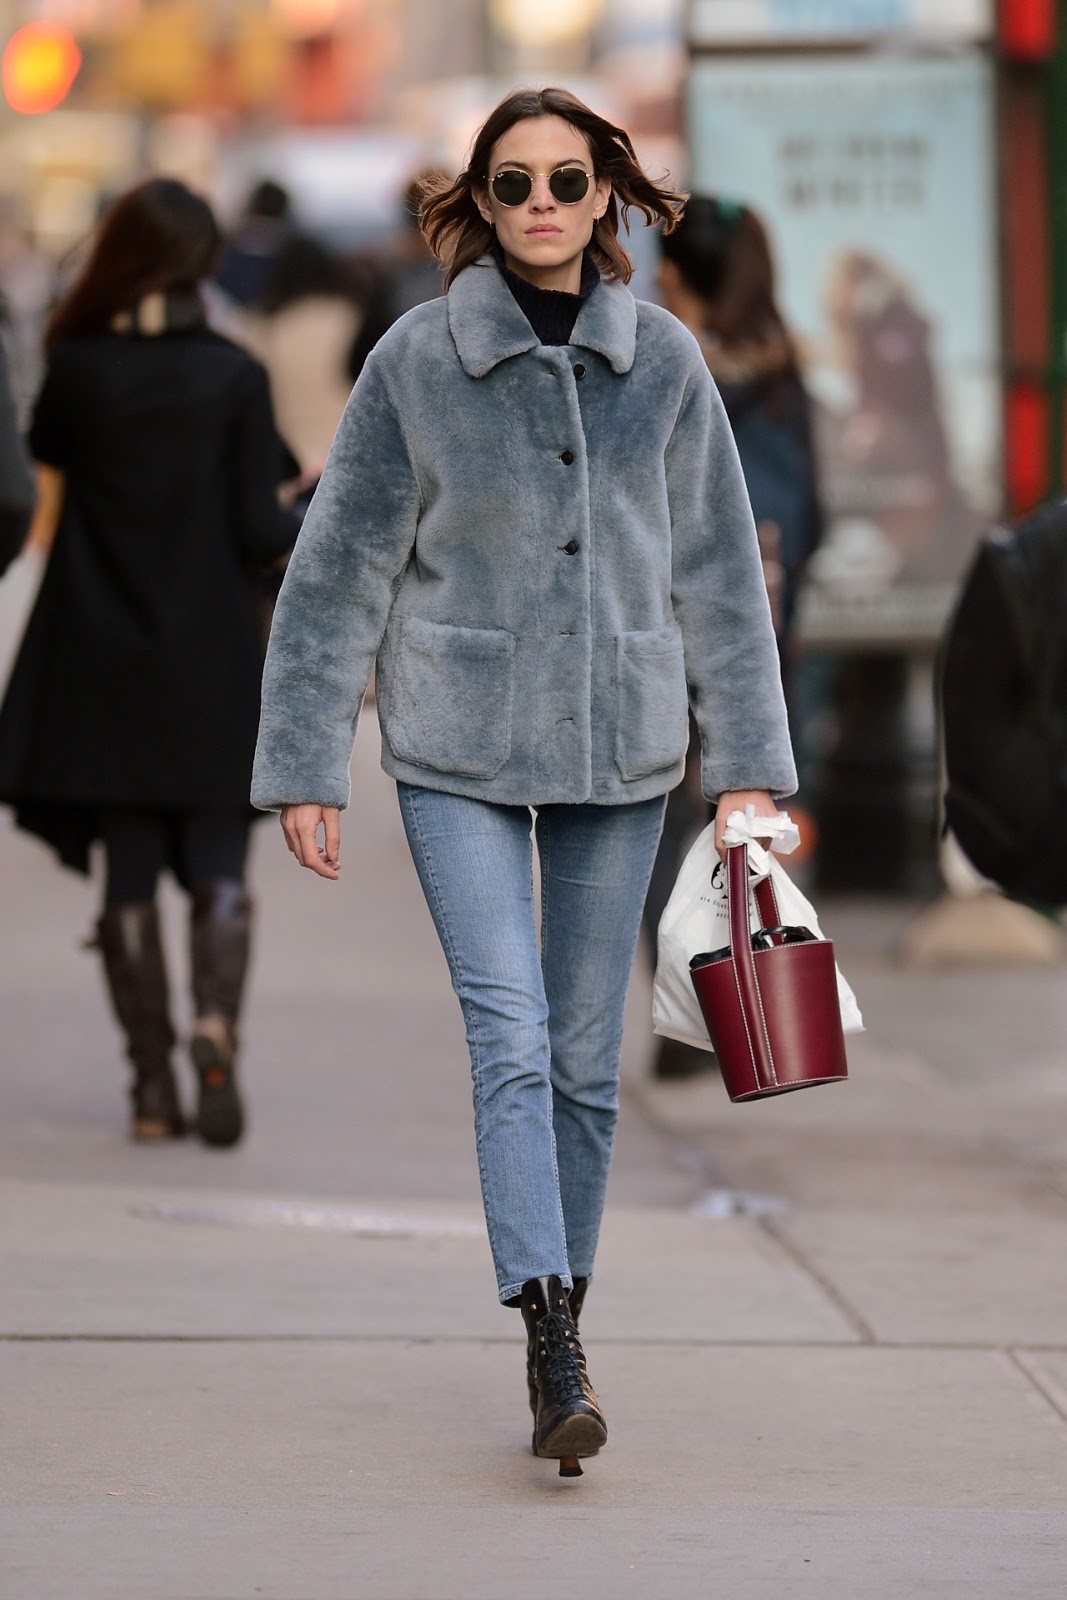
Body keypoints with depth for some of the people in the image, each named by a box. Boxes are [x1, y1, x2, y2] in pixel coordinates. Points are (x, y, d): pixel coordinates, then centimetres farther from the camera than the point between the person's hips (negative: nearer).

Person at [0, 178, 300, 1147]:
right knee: (219, 866, 8)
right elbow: (260, 533, -7)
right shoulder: (234, 376, -8)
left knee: (129, 875, 8)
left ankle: (152, 1083, 7)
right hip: (211, 667, -1)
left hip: (102, 668, 1)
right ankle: (217, 1021, -17)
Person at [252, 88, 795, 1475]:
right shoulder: (418, 359, -3)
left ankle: (561, 1324, 20)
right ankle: (554, 1355, -19)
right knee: (509, 1037, -14)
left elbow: (718, 573, 9)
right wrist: (305, 767, -1)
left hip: (620, 751, 2)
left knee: (586, 1058, 7)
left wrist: (746, 765, 7)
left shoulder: (664, 362, 3)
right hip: (460, 749, -2)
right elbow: (343, 568, 1)